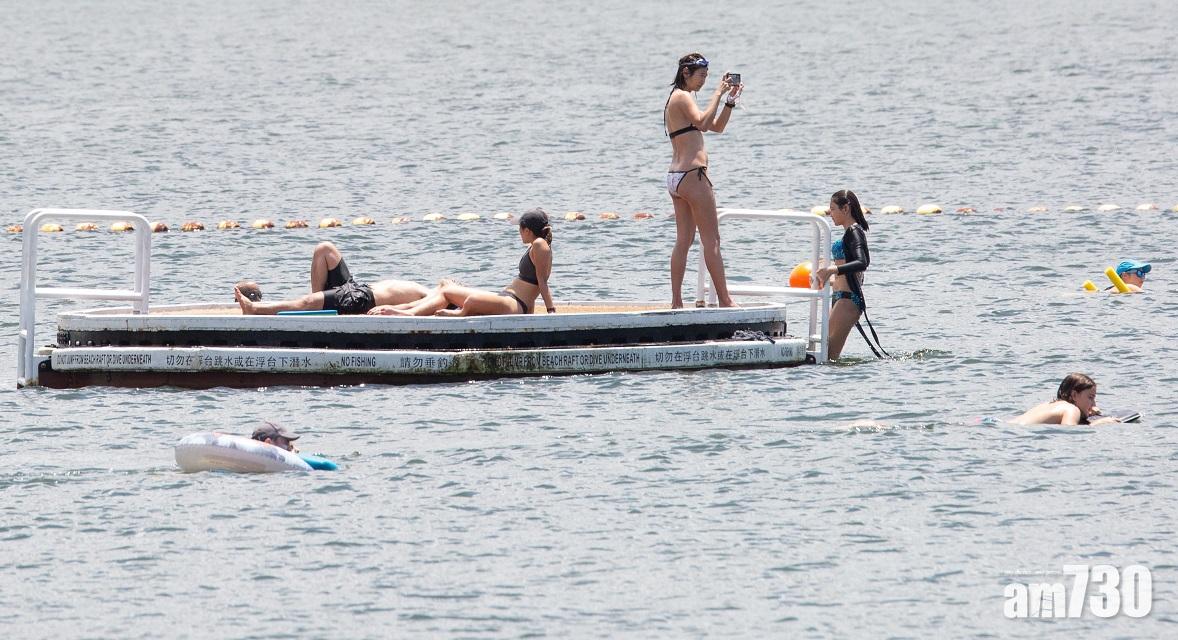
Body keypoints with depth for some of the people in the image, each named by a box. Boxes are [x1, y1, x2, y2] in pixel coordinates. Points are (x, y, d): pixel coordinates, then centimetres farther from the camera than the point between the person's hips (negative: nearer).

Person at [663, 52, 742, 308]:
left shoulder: (678, 99, 22)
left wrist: (730, 100, 13)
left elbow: (716, 126, 25)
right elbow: (703, 122, -25)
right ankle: (724, 299, -7)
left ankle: (676, 301, 5)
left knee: (683, 240, 8)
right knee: (711, 240, -7)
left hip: (676, 177, 10)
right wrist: (719, 93, -18)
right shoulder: (683, 98, -8)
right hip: (692, 174, -10)